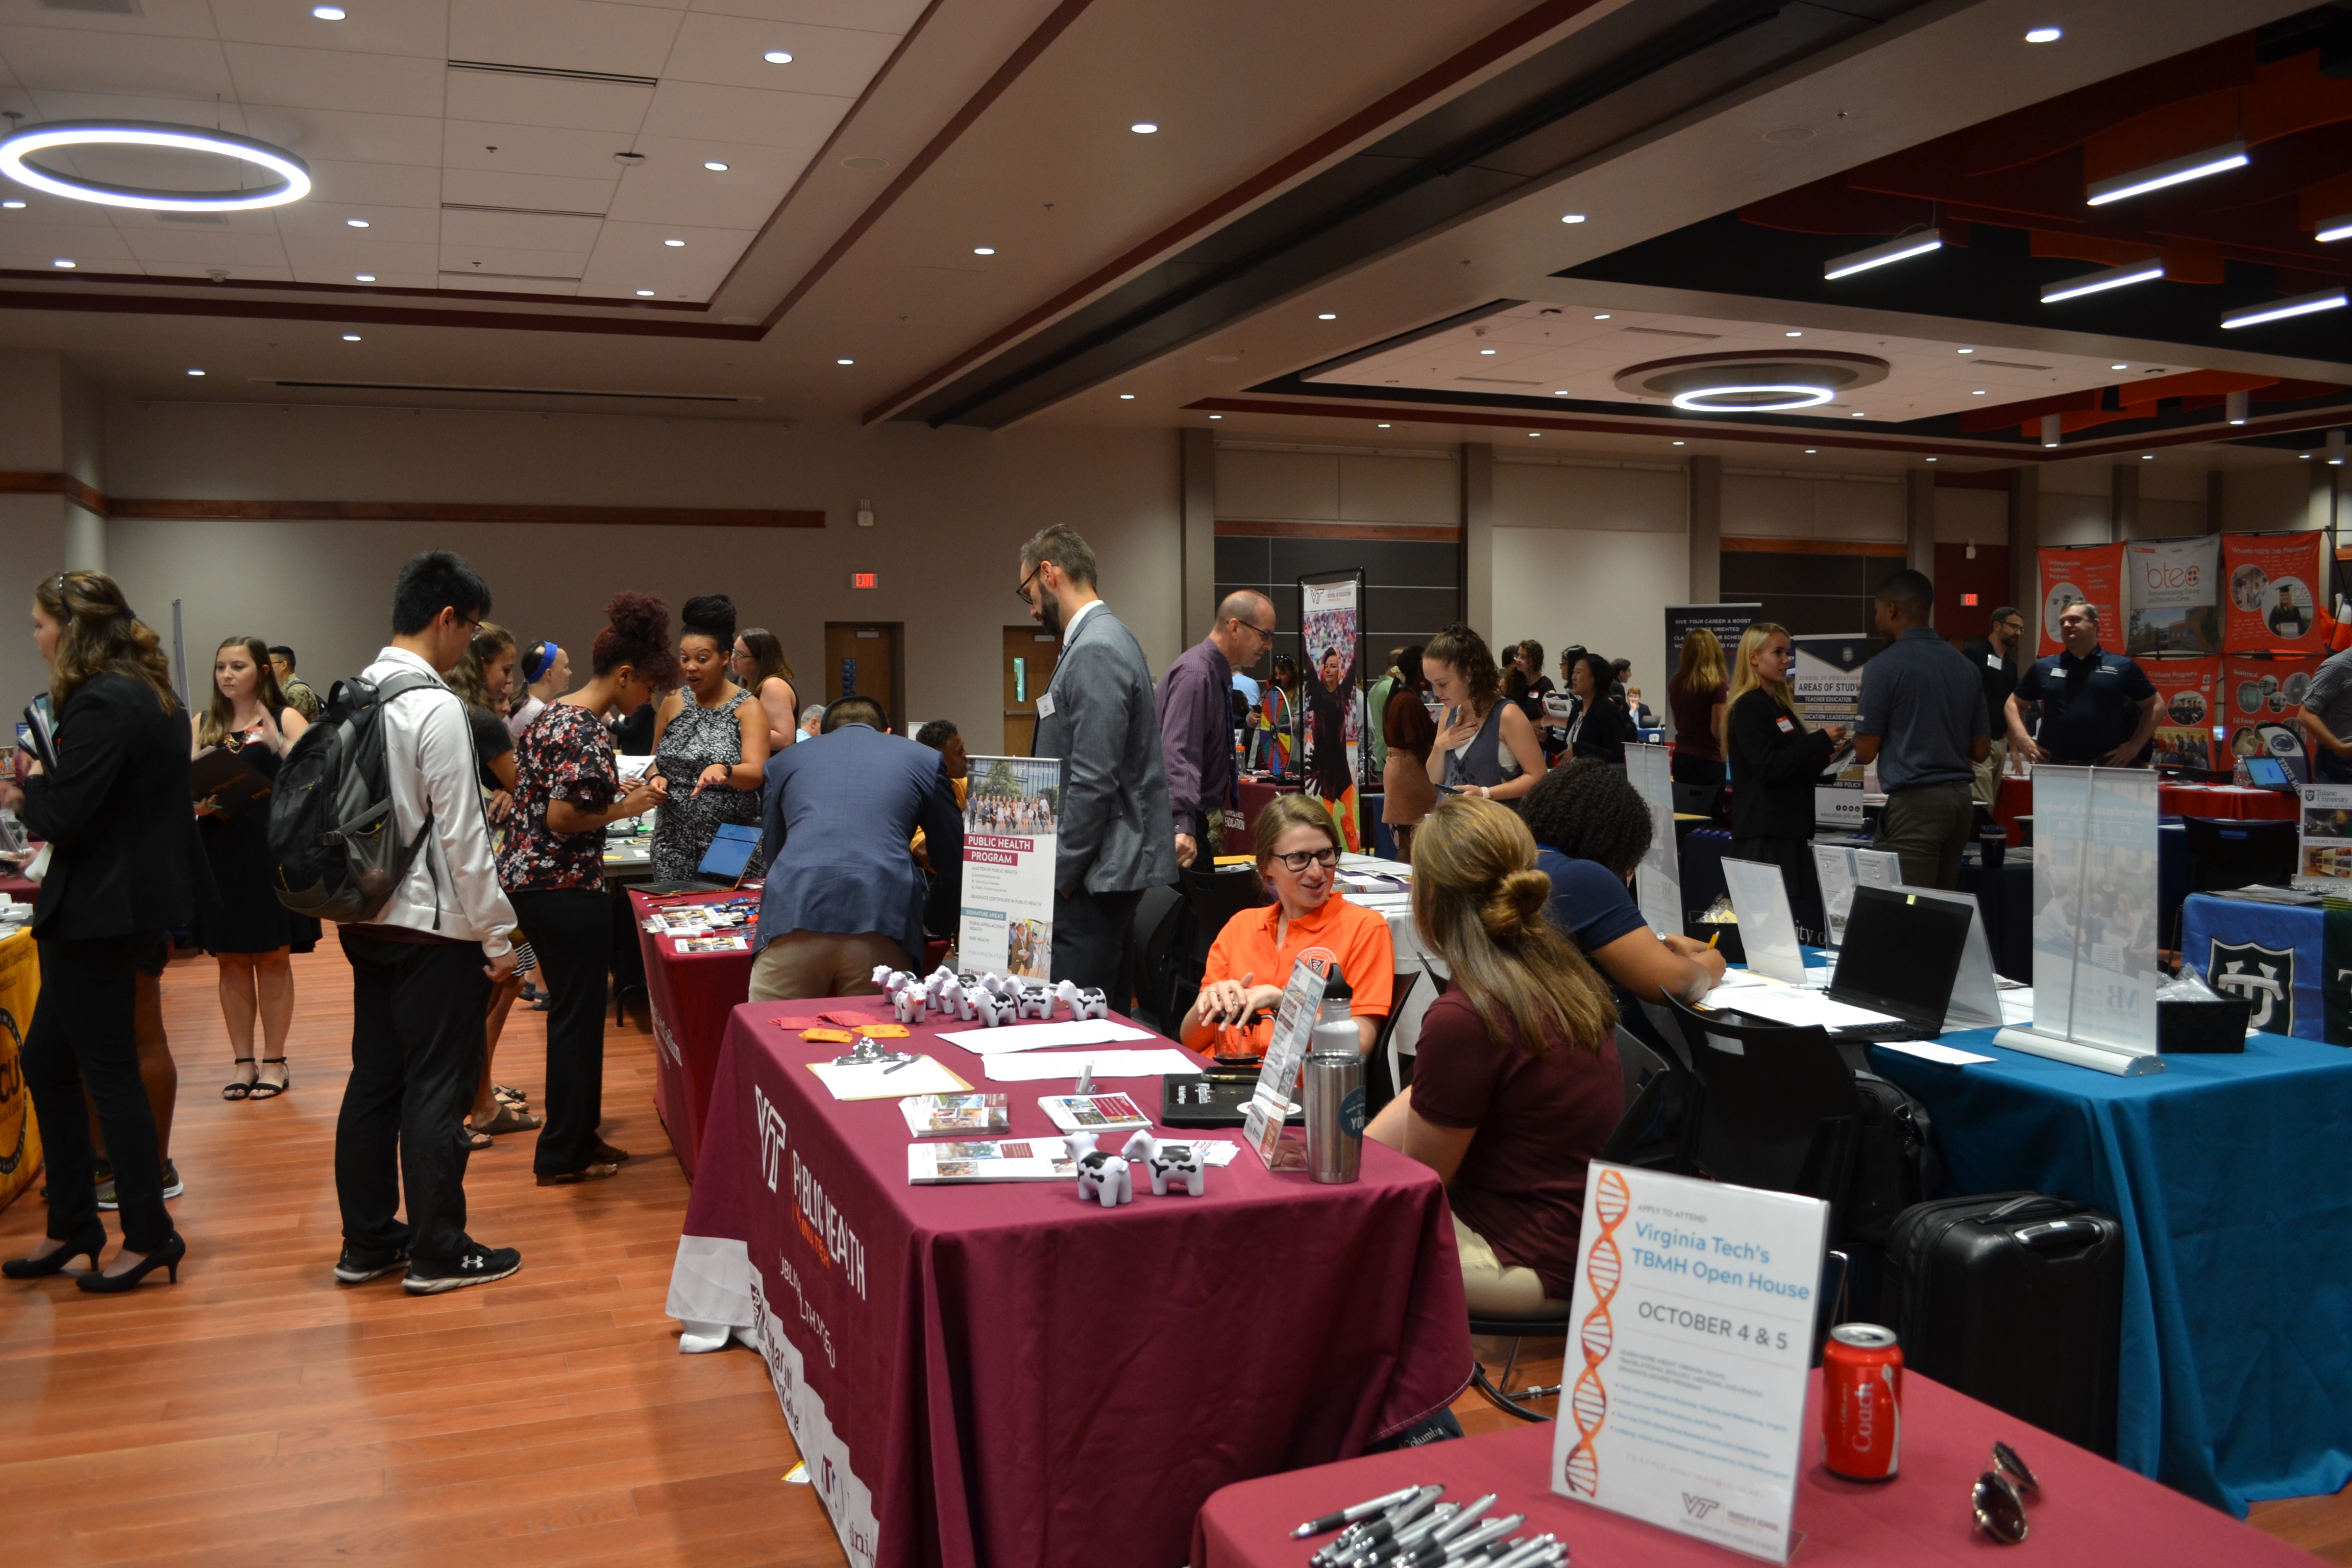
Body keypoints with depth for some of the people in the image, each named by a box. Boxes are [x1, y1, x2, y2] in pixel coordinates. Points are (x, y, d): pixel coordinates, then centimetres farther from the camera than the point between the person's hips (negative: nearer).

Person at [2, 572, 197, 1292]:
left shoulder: (100, 705, -19)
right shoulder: (149, 694, 12)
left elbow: (64, 819, -21)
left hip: (99, 911, -10)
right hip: (138, 898, 10)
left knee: (109, 1074, 1)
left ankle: (149, 1237, 12)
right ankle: (72, 1225, 26)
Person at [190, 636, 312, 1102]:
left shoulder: (284, 719, 1)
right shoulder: (201, 725, 11)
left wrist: (276, 743, -28)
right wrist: (197, 803, -13)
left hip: (271, 849, -3)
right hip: (219, 851, 3)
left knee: (272, 957, 4)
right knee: (231, 958, 8)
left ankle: (275, 1060, 13)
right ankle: (243, 1060, 18)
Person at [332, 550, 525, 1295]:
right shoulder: (437, 707, -17)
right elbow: (461, 833, -17)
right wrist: (497, 934, -10)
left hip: (367, 920, 8)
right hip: (433, 926, -8)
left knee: (373, 1081, 14)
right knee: (436, 1091, 1)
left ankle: (366, 1243, 24)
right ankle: (438, 1253, 10)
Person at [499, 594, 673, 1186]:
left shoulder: (553, 715, 11)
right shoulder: (587, 733, -20)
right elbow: (562, 817, -23)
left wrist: (625, 792, 12)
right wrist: (626, 808, -11)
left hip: (530, 879, 10)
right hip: (567, 888, -10)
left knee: (572, 1011, 19)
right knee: (579, 1018, 2)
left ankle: (575, 1134, 31)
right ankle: (563, 1156, 12)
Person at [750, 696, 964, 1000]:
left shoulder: (784, 761, 29)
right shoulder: (925, 758, 23)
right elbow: (955, 863, 23)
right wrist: (924, 914, 40)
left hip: (791, 918, 1)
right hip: (882, 926, -1)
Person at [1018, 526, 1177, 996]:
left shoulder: (1096, 652, -16)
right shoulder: (1100, 640, 16)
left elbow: (1094, 781, -21)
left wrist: (1061, 875, -15)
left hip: (1098, 872, -10)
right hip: (1106, 871, 10)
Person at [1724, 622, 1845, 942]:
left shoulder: (1780, 704, 19)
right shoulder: (1748, 707, -9)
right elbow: (1768, 768, -19)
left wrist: (1826, 754, 9)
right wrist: (1821, 740, -14)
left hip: (1792, 828, 9)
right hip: (1765, 834, -9)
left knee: (1806, 924, 3)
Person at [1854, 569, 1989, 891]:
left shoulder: (1884, 667, -9)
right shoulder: (1965, 666, 11)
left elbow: (1867, 751, -7)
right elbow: (1981, 749, 14)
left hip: (1915, 802, -7)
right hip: (1961, 798, 7)